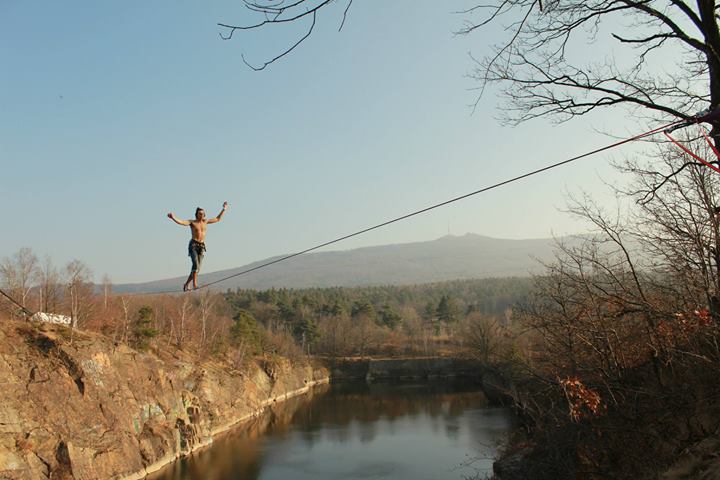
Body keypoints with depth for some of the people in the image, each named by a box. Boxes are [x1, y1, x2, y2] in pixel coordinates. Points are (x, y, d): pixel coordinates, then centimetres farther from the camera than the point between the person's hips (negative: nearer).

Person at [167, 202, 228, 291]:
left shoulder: (206, 221, 15)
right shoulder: (192, 222, 3)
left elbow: (217, 219, 26)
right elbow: (180, 222, -13)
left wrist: (224, 209, 25)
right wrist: (173, 217, -31)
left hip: (202, 246, 4)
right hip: (193, 245, -4)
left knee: (197, 267, -2)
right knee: (195, 264, -24)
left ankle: (186, 284, 11)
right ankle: (194, 284, -27)